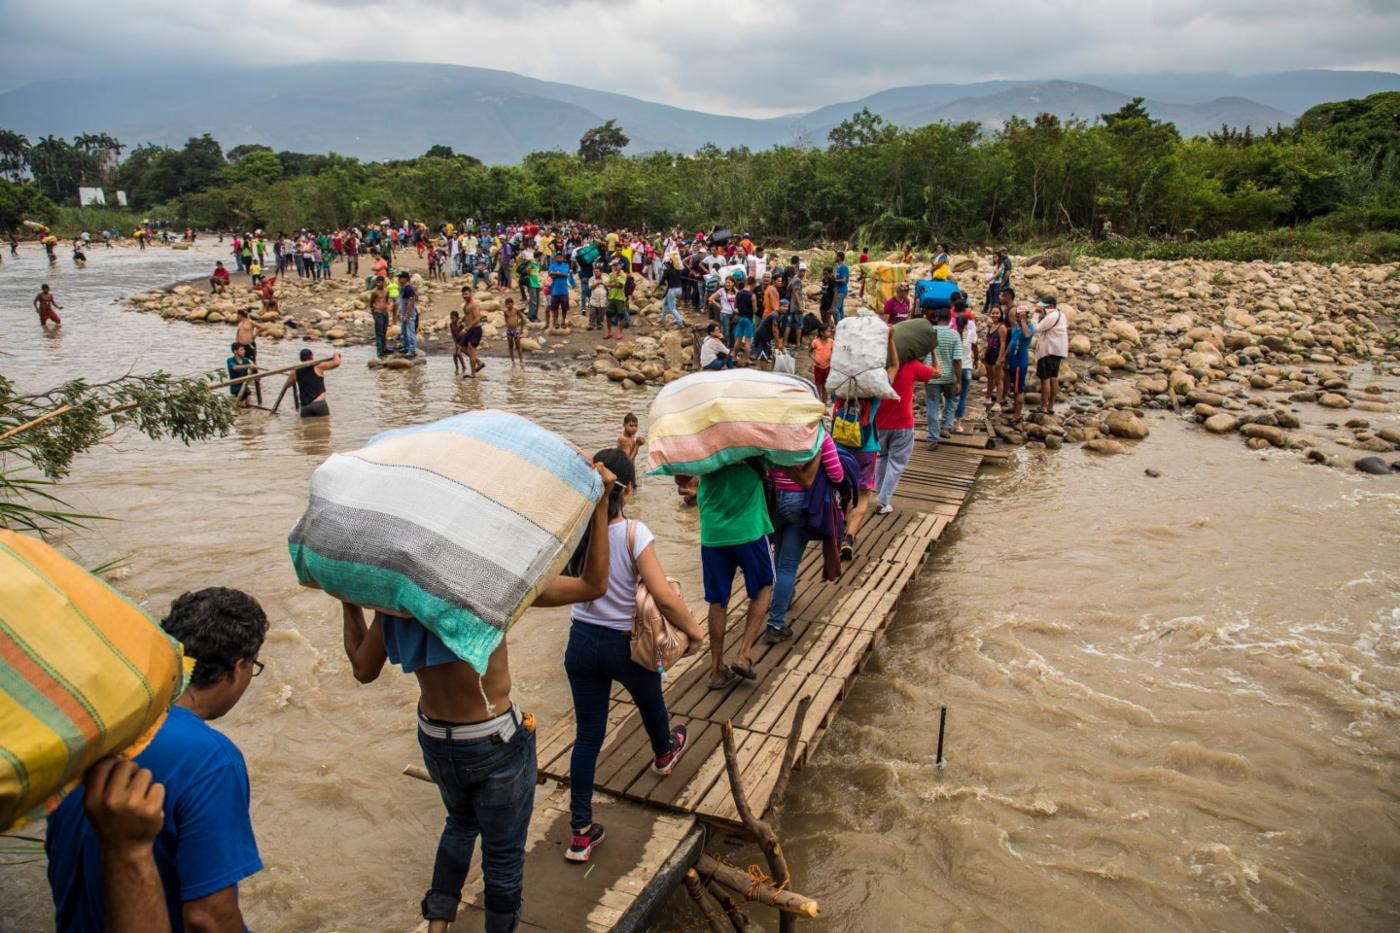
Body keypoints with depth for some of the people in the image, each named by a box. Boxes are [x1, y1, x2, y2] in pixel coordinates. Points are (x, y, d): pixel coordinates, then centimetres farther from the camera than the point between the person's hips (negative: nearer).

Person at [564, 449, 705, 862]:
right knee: (650, 702, 31)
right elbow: (665, 598, -27)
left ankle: (581, 833, 17)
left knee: (587, 735, 12)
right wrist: (694, 631, -11)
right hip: (626, 644, -2)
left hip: (582, 642, 3)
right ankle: (663, 753, 62)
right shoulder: (634, 532, -23)